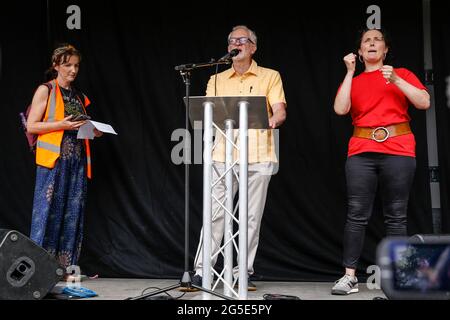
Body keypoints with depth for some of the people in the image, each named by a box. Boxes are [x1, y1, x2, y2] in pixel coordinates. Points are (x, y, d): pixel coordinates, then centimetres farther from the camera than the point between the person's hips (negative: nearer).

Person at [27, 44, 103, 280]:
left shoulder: (79, 97, 19)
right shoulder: (45, 90, 2)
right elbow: (31, 126, -5)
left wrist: (93, 131, 5)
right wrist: (60, 125, -16)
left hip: (77, 162, 6)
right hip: (53, 162, -6)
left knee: (72, 215, 3)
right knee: (48, 213, -7)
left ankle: (67, 268, 7)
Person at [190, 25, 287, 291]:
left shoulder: (270, 77, 9)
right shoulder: (217, 80, 17)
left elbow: (280, 111, -2)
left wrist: (273, 120, -26)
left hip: (258, 157, -1)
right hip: (224, 156, 2)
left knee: (252, 217, 2)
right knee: (215, 213, -1)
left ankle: (244, 273, 10)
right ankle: (202, 270, 4)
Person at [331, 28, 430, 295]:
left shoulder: (402, 74, 13)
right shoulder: (353, 81, 17)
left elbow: (424, 102, 0)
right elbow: (340, 109, -1)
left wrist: (395, 80, -9)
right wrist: (350, 72, 2)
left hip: (398, 151, -1)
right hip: (362, 152, 1)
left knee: (396, 216, -1)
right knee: (357, 215, -4)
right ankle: (350, 277, -1)